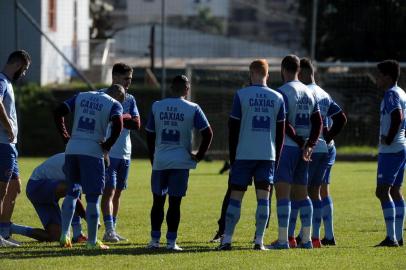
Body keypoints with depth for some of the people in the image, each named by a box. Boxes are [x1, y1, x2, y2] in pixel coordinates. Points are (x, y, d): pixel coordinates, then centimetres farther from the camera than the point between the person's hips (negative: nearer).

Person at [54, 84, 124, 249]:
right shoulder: (114, 104, 2)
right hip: (92, 152, -5)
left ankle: (64, 235, 9)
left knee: (72, 192, 18)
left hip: (72, 149, 5)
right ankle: (92, 241, 5)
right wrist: (106, 147, -4)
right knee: (93, 197, 3)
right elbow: (117, 126, -16)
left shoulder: (82, 97, 16)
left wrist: (65, 136, 12)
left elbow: (58, 112, 9)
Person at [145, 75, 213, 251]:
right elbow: (208, 133, -5)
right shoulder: (192, 109, -4)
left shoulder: (157, 107, 4)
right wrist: (199, 155, 5)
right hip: (181, 162, -2)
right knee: (174, 202, 2)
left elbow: (150, 135, 9)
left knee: (158, 201, 11)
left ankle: (154, 239, 11)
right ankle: (171, 241, 2)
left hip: (159, 162, 2)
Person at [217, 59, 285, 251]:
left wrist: (232, 157, 5)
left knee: (235, 197, 2)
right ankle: (259, 241, -2)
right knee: (263, 197, 3)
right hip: (268, 155, 2)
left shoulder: (241, 95, -3)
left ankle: (226, 240, -1)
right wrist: (277, 158, 16)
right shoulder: (277, 98, 6)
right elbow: (281, 131, 9)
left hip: (244, 155, -2)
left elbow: (234, 128, -2)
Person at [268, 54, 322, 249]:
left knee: (282, 192, -7)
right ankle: (306, 239, 13)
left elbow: (284, 124, -17)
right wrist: (309, 144, 1)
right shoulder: (309, 93, 13)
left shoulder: (283, 92, -10)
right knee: (301, 194, 13)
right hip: (302, 150, 7)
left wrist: (300, 142, -11)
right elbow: (317, 122, 9)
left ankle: (282, 239, -11)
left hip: (287, 147, -7)